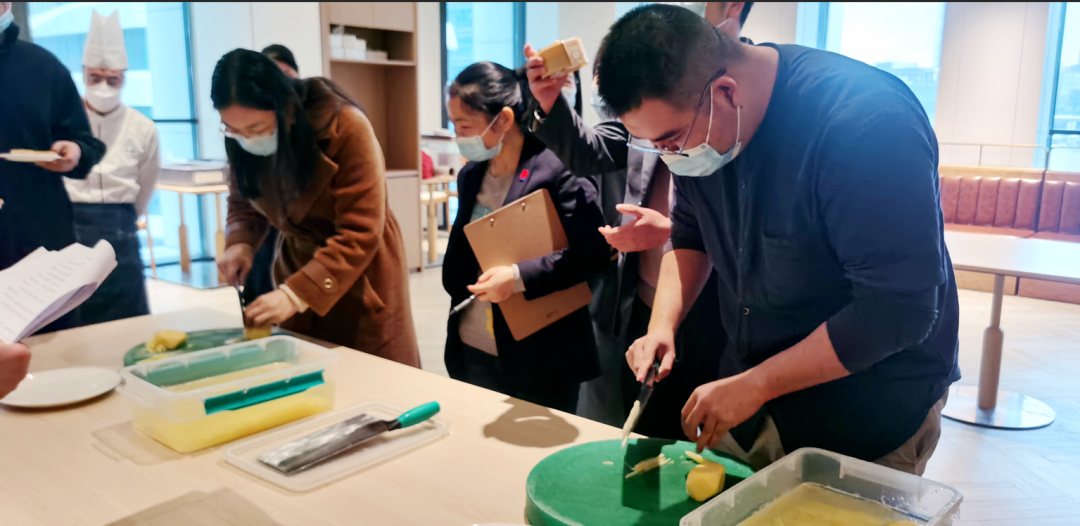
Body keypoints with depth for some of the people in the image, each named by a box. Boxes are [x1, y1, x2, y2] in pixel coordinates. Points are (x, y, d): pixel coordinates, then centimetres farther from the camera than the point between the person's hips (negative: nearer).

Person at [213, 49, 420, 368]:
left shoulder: (346, 127, -26)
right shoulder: (241, 139, -8)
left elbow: (360, 234, -27)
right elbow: (243, 202, 8)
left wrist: (297, 294, -33)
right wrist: (240, 243, -13)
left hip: (360, 278, -4)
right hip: (297, 265, 5)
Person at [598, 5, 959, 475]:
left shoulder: (869, 122, -30)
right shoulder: (690, 124, -8)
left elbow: (899, 311, -28)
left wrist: (755, 385, -24)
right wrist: (662, 325, -9)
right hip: (750, 383, 6)